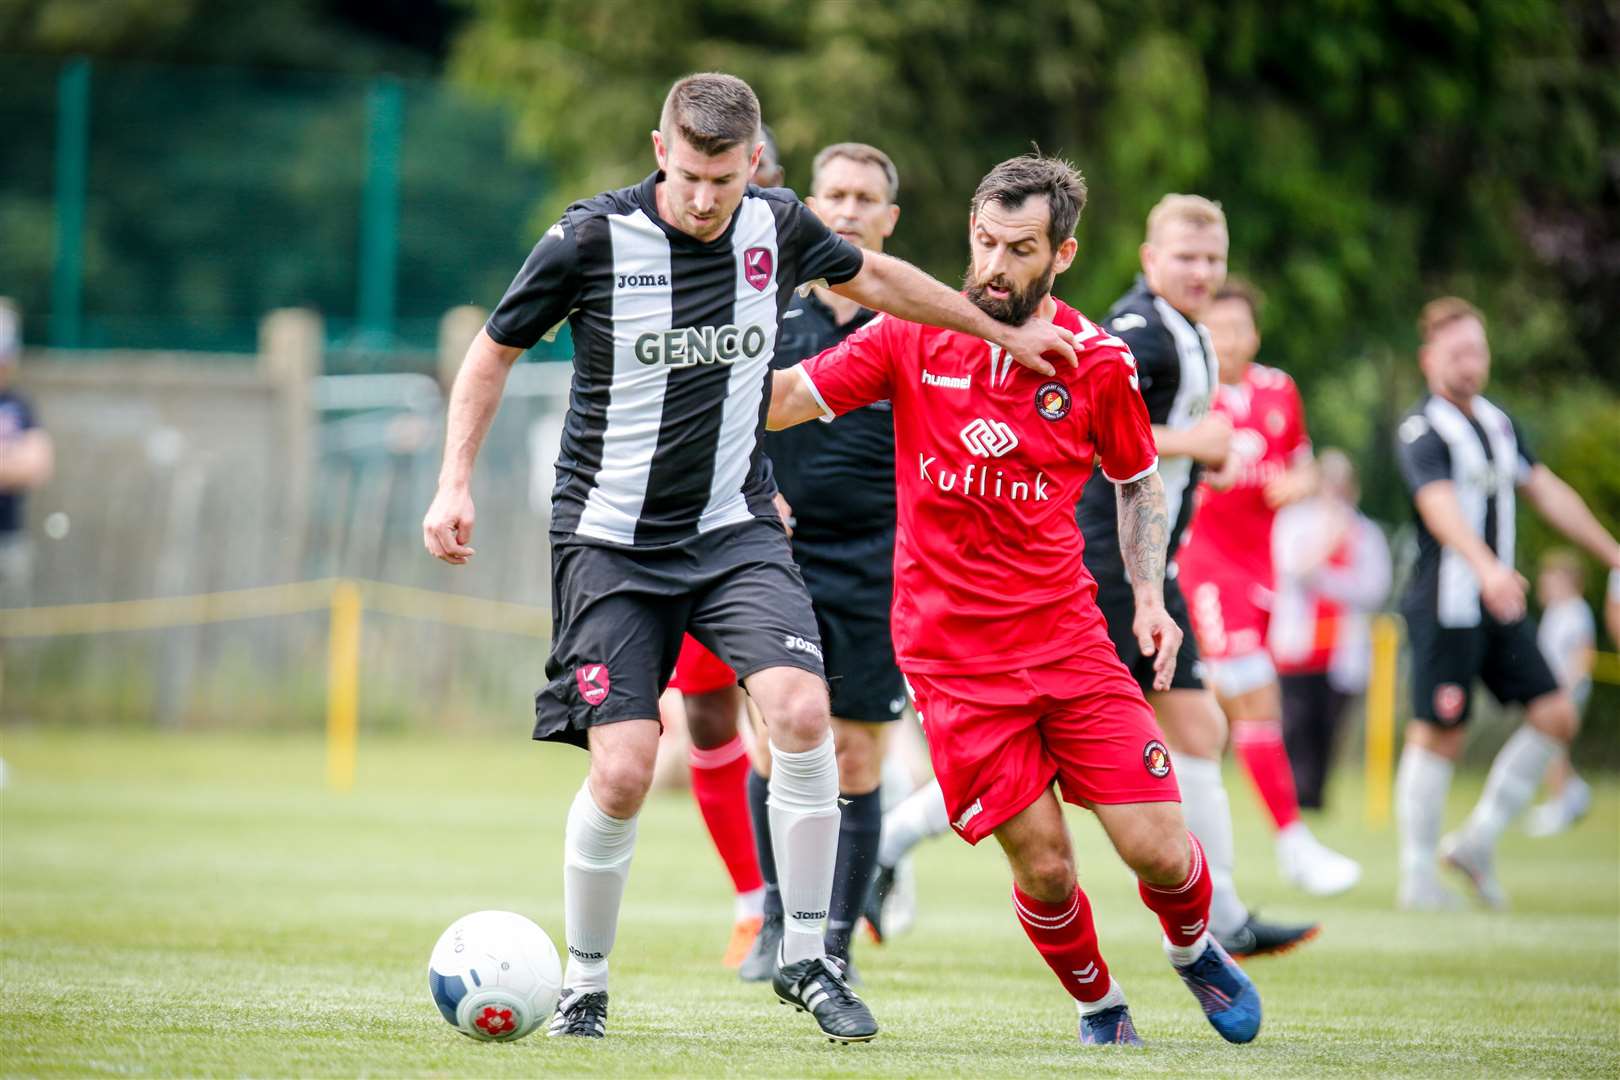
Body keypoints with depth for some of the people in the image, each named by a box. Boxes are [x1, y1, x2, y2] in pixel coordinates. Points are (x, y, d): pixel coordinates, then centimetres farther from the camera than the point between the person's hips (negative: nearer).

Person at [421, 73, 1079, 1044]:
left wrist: (1006, 333, 28)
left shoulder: (776, 227, -1)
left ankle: (806, 958, -6)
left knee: (801, 710, -21)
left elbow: (871, 277, 21)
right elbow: (496, 351, 3)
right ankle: (585, 986, 10)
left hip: (735, 528, 3)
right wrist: (457, 483, -6)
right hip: (612, 541, -2)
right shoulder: (591, 240, -12)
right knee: (623, 771, -13)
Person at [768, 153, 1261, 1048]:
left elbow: (1139, 482, 14)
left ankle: (1193, 948, 29)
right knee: (1044, 869, -7)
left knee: (1159, 853, -6)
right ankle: (1097, 1005, 23)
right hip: (951, 654, -1)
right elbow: (780, 401, -2)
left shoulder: (1098, 361, -1)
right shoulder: (912, 336, -3)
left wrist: (1150, 596, 3)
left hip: (1068, 637, 1)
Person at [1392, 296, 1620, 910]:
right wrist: (1486, 567, -44)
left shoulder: (1498, 423, 14)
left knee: (1555, 714, 2)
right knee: (1439, 737, -5)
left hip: (1500, 606, 8)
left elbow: (1547, 493, 24)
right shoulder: (1422, 432, -12)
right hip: (1445, 606, -8)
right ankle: (1418, 878, 5)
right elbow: (1440, 506, -29)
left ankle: (1477, 842, 12)